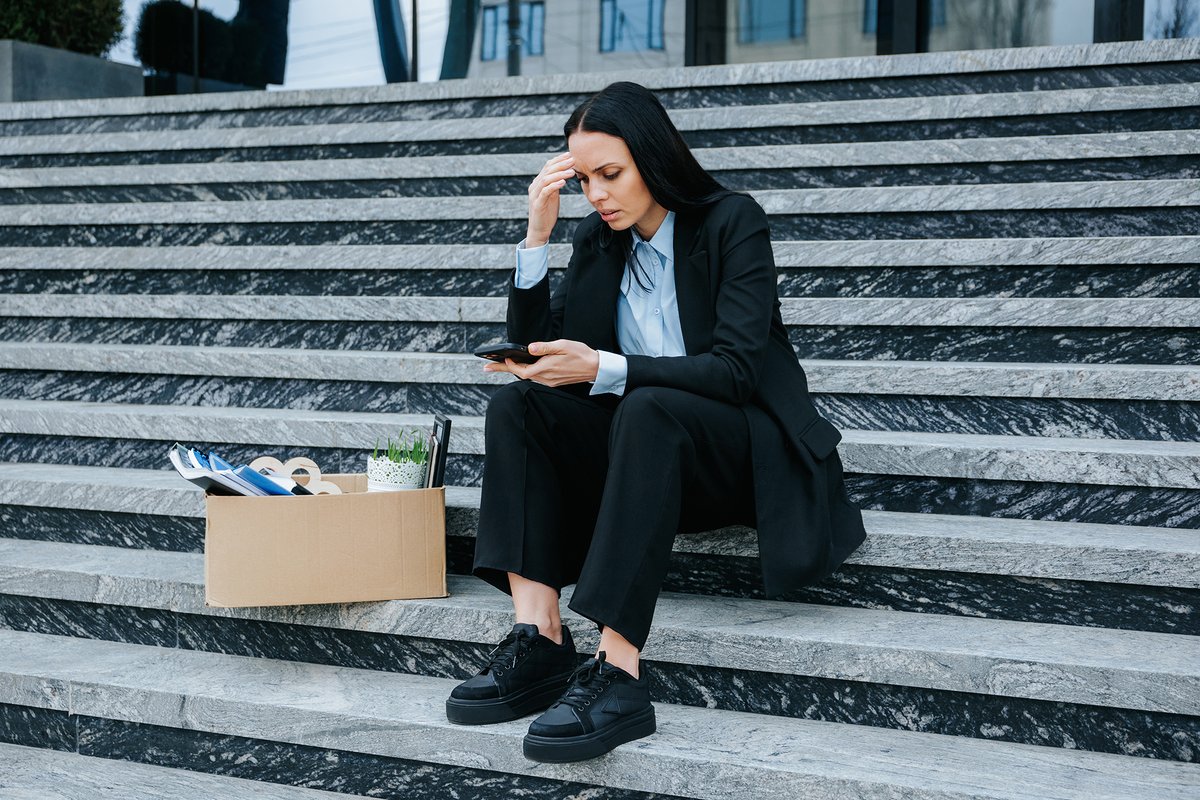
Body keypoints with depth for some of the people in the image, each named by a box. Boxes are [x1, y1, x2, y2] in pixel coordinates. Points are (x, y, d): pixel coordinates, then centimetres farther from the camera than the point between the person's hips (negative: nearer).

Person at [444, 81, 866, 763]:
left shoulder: (733, 221, -10)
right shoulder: (598, 239, 7)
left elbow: (735, 368, -20)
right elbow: (538, 346, 4)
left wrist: (602, 369, -27)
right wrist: (538, 234, -8)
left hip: (746, 449, -6)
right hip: (646, 441, 6)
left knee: (647, 410, -37)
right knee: (515, 407, -17)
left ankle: (618, 676, -43)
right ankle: (539, 639, -27)